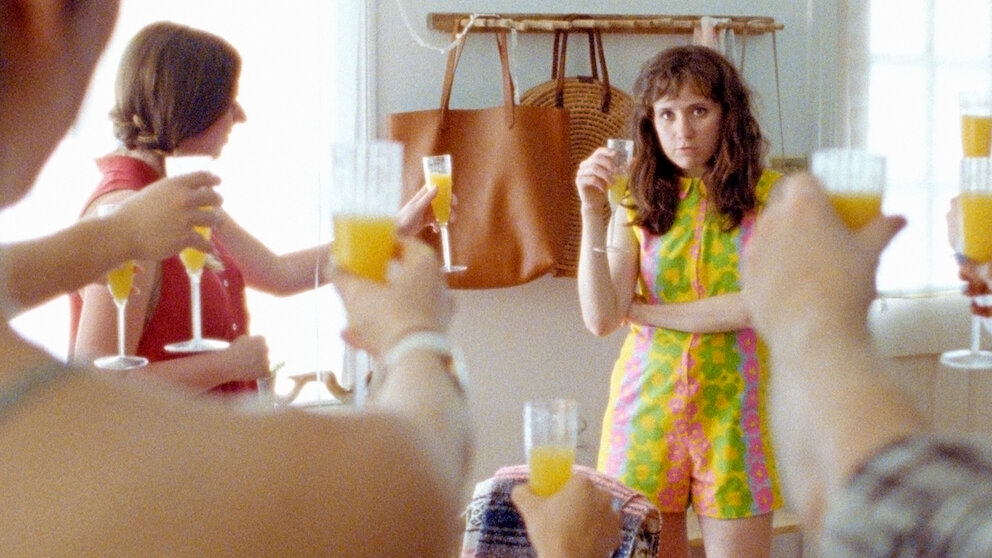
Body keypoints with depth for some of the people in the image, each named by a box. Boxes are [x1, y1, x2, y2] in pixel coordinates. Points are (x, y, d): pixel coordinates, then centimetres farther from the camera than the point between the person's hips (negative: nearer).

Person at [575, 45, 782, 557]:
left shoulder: (769, 195, -1)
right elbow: (600, 319, -6)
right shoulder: (639, 206, 3)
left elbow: (763, 304, -13)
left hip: (733, 409, -1)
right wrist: (592, 213, -15)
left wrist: (644, 311, -7)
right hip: (647, 406, 1)